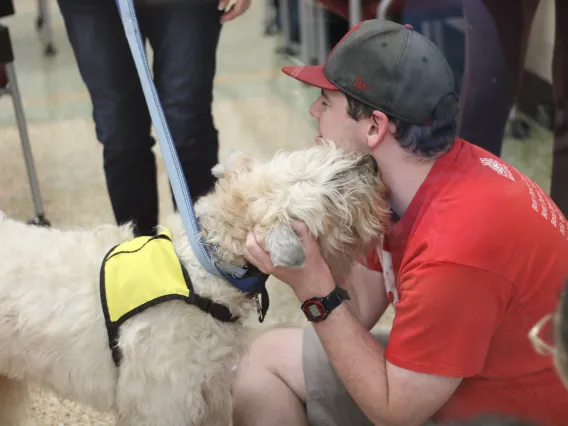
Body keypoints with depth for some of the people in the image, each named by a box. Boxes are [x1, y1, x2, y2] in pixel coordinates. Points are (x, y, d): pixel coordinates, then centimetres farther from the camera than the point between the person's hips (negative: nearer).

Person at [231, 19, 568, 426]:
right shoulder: (403, 178, -7)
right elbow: (359, 312, -1)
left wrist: (314, 290, -25)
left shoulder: (453, 251, -32)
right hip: (446, 371, 8)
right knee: (267, 359, 9)